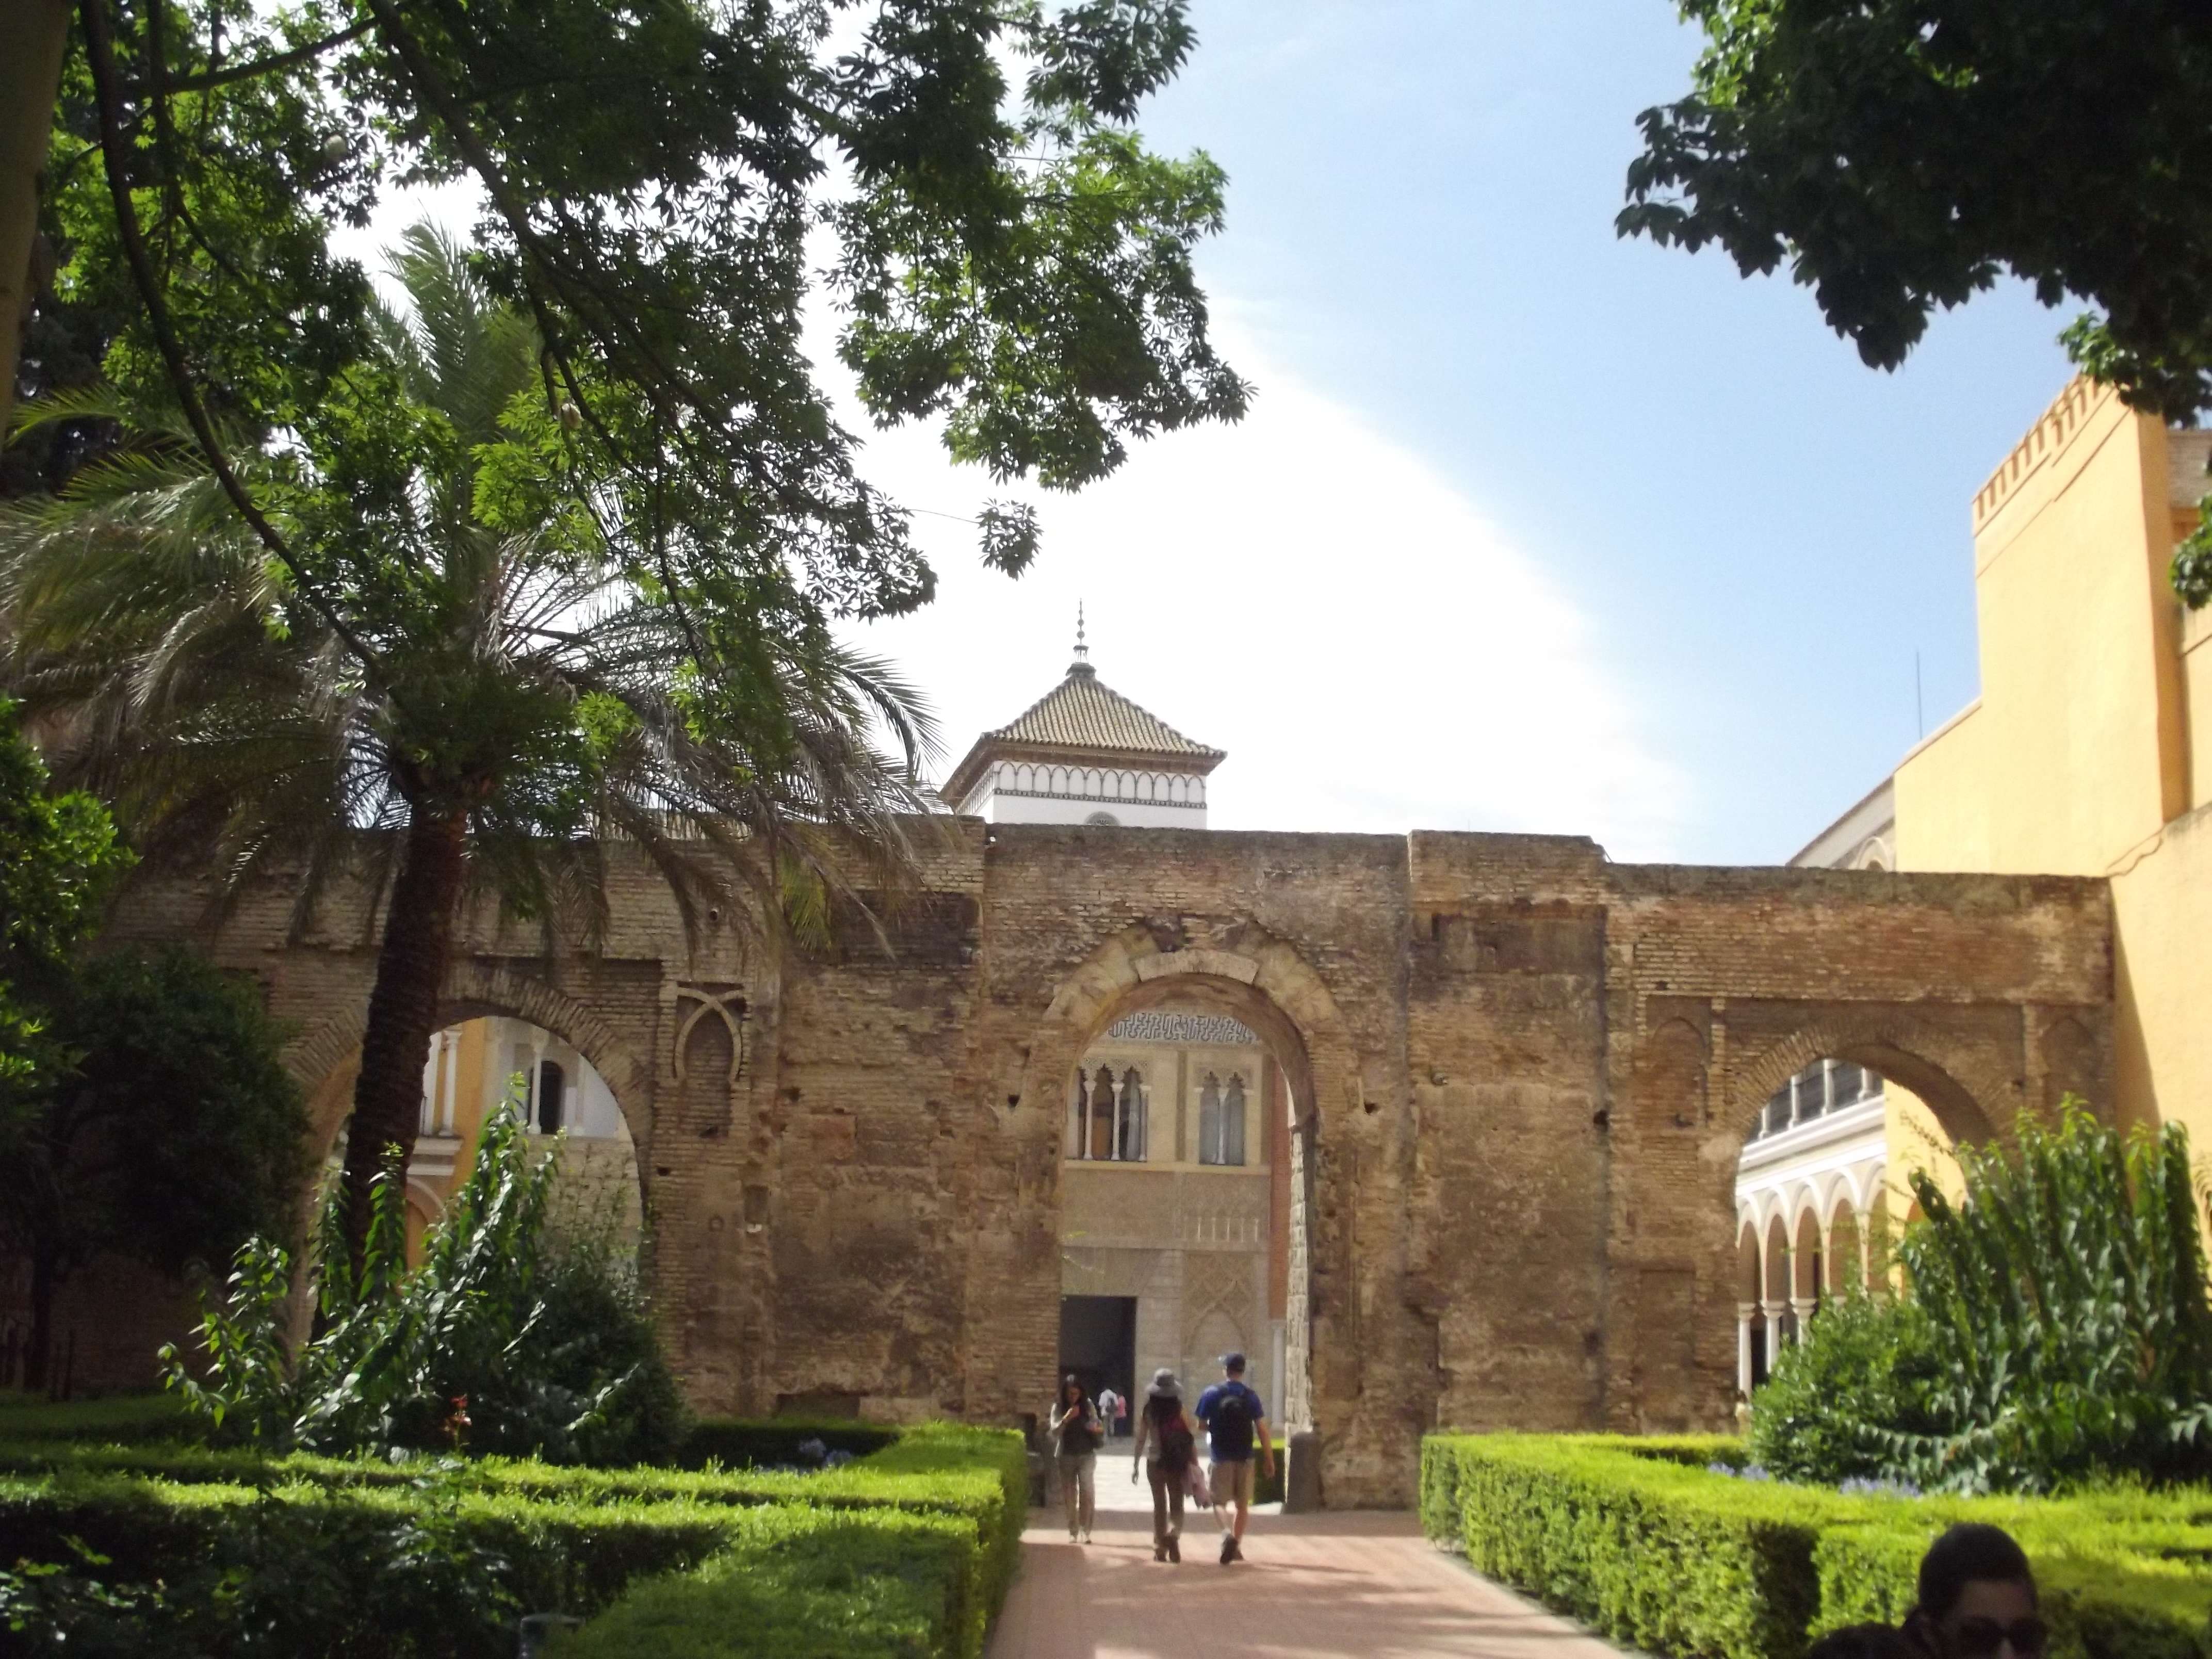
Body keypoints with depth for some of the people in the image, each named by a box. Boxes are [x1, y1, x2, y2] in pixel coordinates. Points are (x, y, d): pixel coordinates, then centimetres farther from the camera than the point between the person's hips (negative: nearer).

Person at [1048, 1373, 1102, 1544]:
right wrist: (1066, 1419, -26)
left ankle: (1086, 1530, -5)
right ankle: (1072, 1532, 11)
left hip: (1087, 1456, 0)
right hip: (1067, 1456, 0)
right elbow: (1054, 1432, -11)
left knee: (1087, 1492, -10)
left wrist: (1098, 1430, -12)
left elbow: (1097, 1426, 12)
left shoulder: (1088, 1405, 1)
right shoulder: (1058, 1407, -3)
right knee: (1070, 1495, 4)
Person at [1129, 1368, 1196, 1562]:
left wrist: (1135, 1466, 5)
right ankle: (1173, 1533, -20)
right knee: (1176, 1504, 8)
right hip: (1177, 1463, -1)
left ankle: (1160, 1549, 14)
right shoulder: (1181, 1412, -6)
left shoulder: (1147, 1413, -4)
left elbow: (1140, 1440, -3)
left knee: (1159, 1505, 13)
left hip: (1154, 1463, 1)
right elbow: (1191, 1441, -6)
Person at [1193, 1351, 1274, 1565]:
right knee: (1242, 1504, 15)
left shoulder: (1211, 1394, -4)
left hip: (1221, 1457, -2)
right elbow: (1262, 1431, -4)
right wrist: (1269, 1460, 0)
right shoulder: (1251, 1397, -1)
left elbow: (1201, 1424, 2)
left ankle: (1227, 1533, -25)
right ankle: (1237, 1547, 19)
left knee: (1220, 1501, 2)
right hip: (1245, 1458, 2)